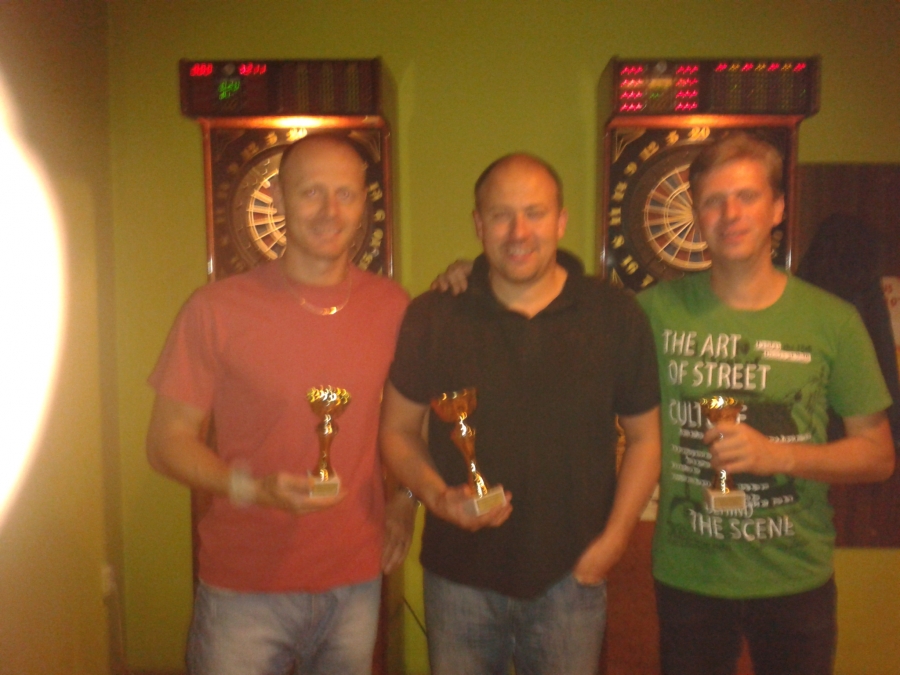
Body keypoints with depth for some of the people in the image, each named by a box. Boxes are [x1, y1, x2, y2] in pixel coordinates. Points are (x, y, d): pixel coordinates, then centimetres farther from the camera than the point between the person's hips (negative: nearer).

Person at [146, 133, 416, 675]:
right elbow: (168, 442, -6)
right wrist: (253, 488, -22)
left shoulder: (392, 307, -1)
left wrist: (405, 495, 3)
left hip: (356, 582, 3)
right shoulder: (217, 310, -10)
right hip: (244, 588, -2)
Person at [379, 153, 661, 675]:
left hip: (570, 575, 0)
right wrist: (437, 495, -14)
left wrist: (614, 538, -4)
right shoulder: (433, 317, -5)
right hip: (460, 574, 0)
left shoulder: (616, 317, -4)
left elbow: (645, 436, 3)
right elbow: (397, 430, 3)